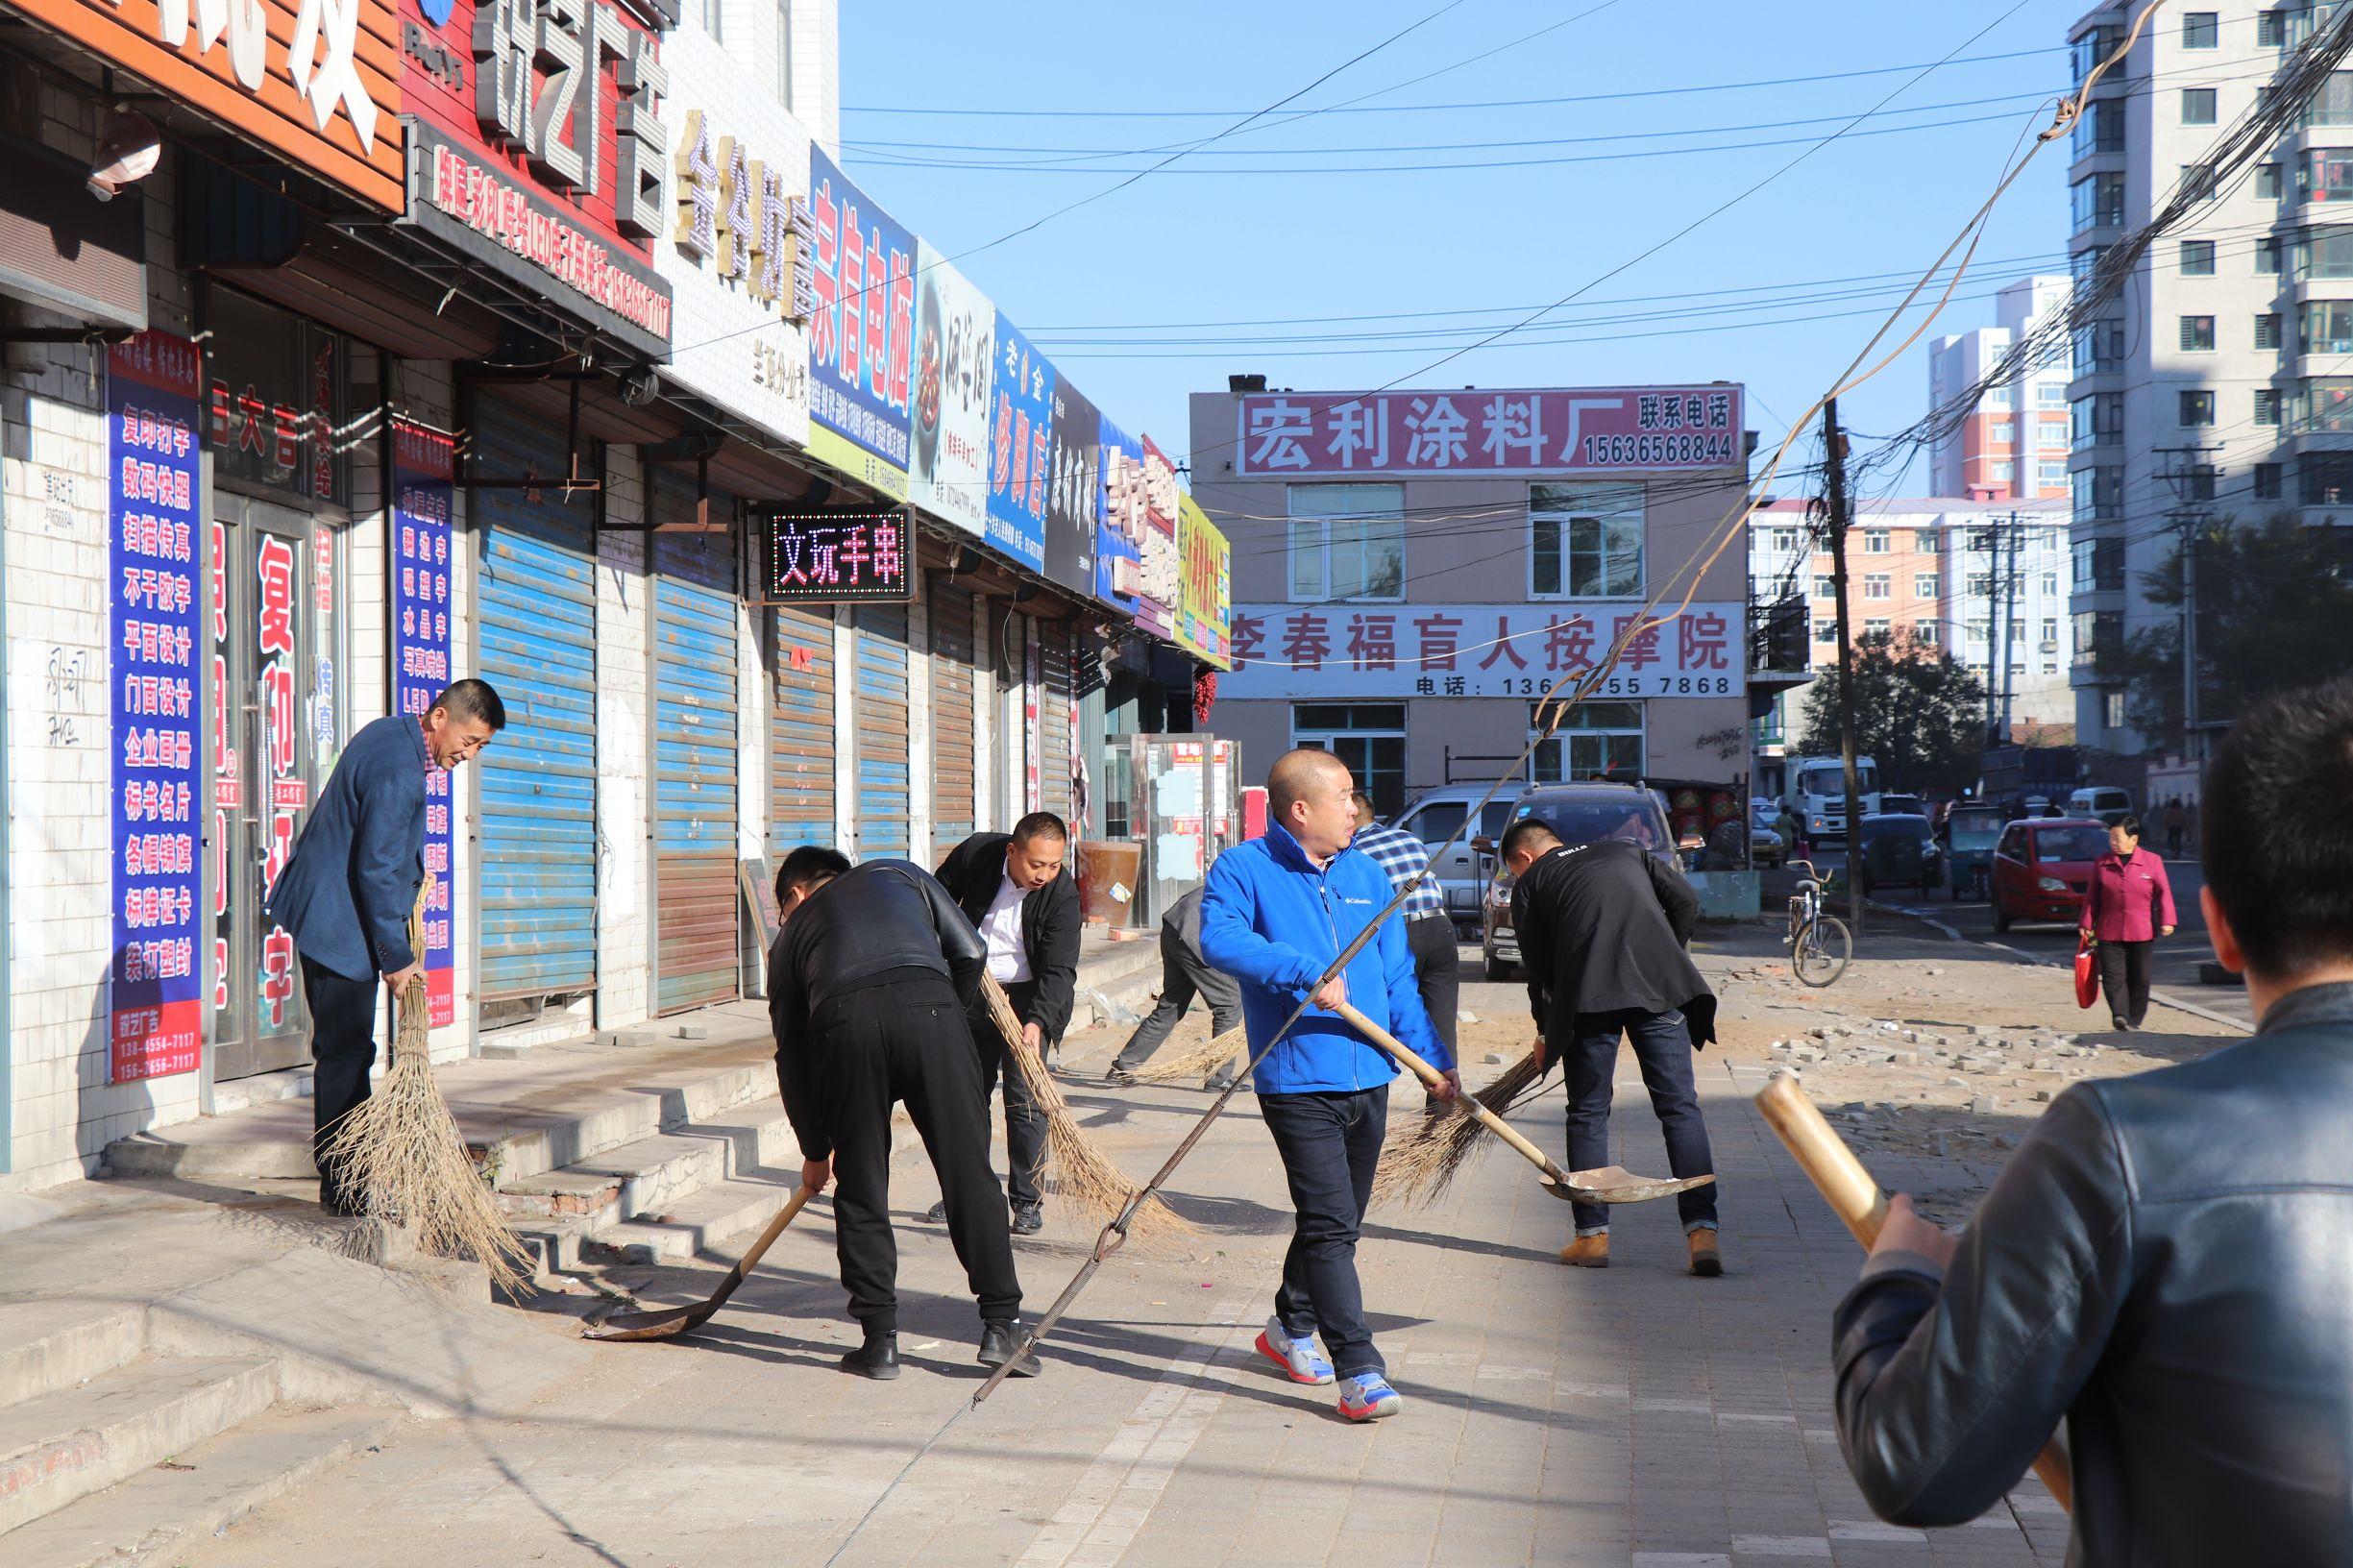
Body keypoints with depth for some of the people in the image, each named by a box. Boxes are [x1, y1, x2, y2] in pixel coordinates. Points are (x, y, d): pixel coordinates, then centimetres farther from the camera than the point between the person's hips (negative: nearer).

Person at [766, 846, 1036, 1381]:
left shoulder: (791, 937, 33)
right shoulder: (899, 874, 35)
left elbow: (792, 1053, 32)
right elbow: (970, 953, 20)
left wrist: (815, 1150, 41)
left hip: (842, 1022, 0)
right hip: (928, 1006, 0)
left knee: (860, 1190, 13)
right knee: (969, 1175, 7)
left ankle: (879, 1341, 16)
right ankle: (1001, 1327, 7)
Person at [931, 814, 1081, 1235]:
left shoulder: (1062, 893, -21)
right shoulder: (975, 854, -14)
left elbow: (1059, 969, -23)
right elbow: (938, 899, 7)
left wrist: (1037, 1022, -36)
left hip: (1030, 998, -3)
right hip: (973, 992, 3)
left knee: (1024, 1098, -10)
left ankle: (1027, 1200, 0)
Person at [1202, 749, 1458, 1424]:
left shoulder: (1366, 876, 13)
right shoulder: (1243, 870, -5)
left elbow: (1398, 977, 16)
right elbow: (1220, 939, -25)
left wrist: (1433, 1056, 10)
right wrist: (1305, 974, -33)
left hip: (1369, 1078, 7)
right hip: (1298, 1082, -6)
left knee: (1339, 1222, 18)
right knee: (1330, 1224, -12)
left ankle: (1291, 1328, 38)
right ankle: (1360, 1371, -8)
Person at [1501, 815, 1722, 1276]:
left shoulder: (1530, 883, 20)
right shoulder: (1626, 850, 28)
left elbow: (1538, 966, 16)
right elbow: (1685, 900, 16)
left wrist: (1545, 1032, 29)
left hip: (1587, 995, -2)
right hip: (1661, 986, 2)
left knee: (1588, 1114, 11)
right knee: (1680, 1107, 3)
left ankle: (1592, 1234, 14)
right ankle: (1701, 1230, -7)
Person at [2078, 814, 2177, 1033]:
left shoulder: (2152, 861, 1)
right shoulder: (2102, 863, 5)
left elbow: (2163, 893, 1)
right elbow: (2092, 896, 9)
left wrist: (2166, 921, -8)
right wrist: (2086, 924, 5)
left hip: (2142, 933, -1)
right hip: (2109, 931, 1)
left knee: (2139, 978, 6)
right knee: (2113, 976, -13)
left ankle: (2134, 1019, 19)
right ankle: (2120, 1015, -20)